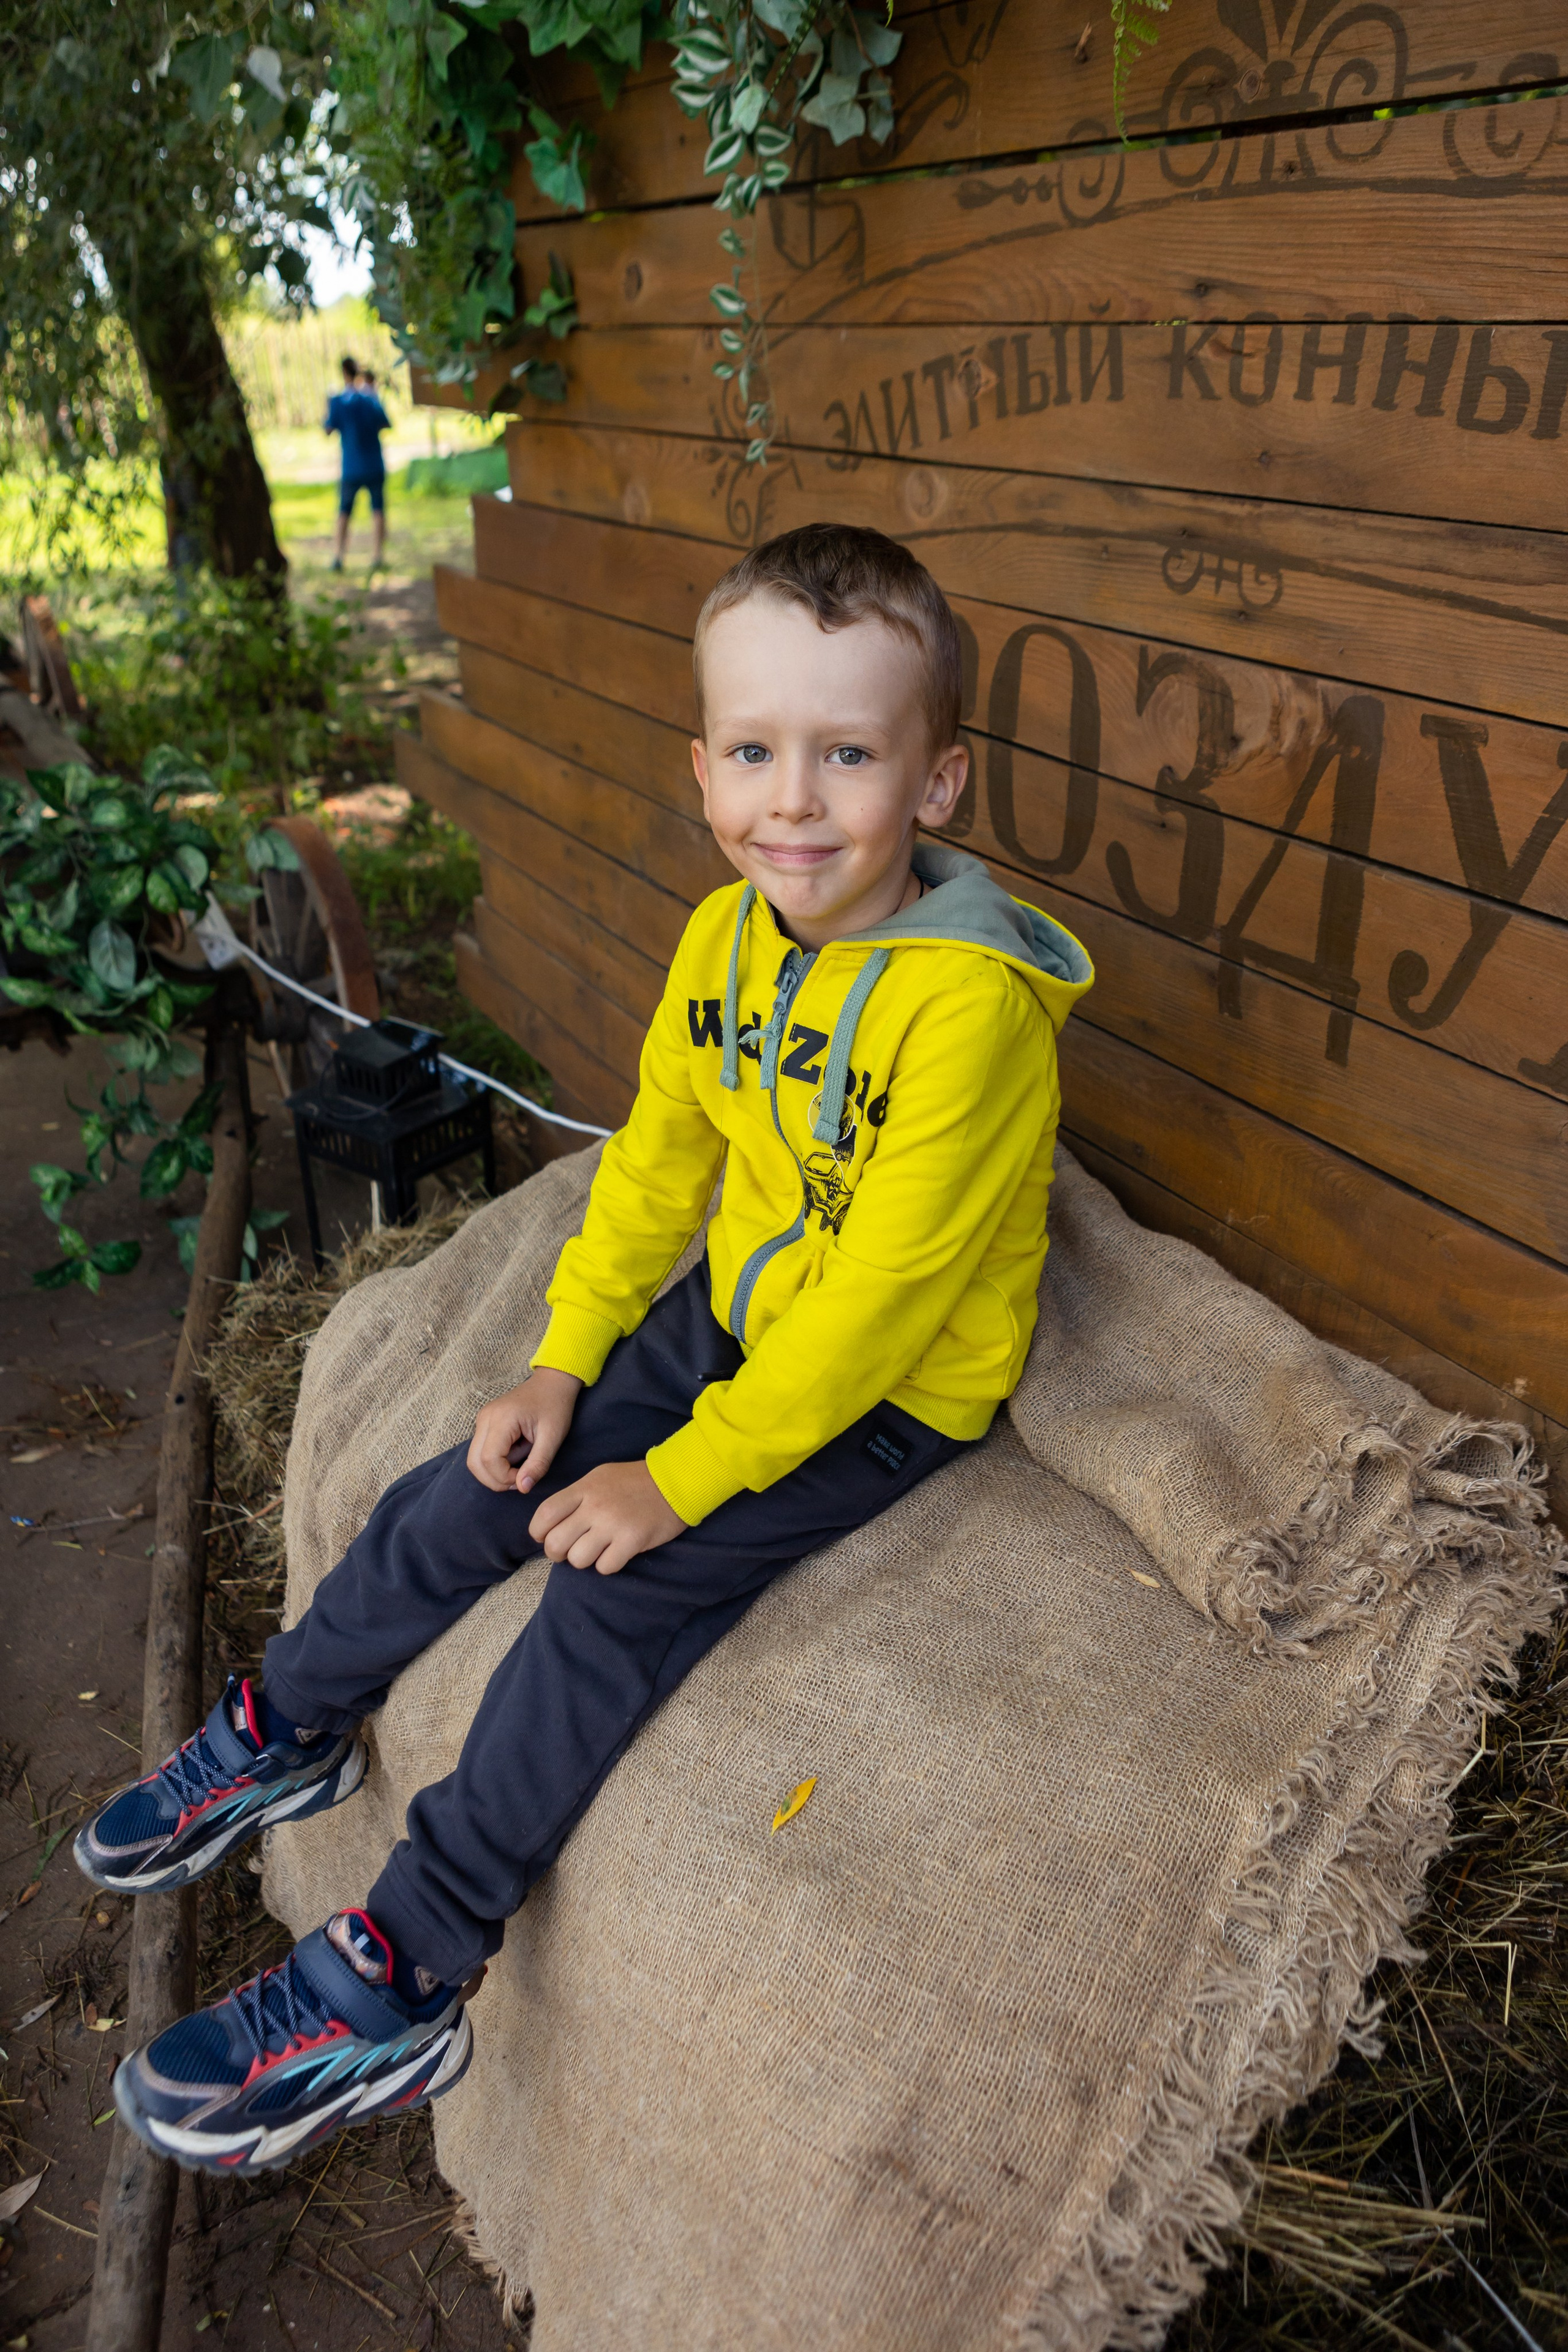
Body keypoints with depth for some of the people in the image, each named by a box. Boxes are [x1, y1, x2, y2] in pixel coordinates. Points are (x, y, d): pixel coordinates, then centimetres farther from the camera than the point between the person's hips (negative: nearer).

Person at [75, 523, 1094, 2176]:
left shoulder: (968, 1004, -28)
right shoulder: (723, 936, -6)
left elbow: (881, 1294, -26)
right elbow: (657, 1154, 5)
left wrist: (686, 1473, -21)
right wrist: (565, 1359, -1)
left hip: (889, 1389, -6)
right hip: (732, 1313, 7)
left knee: (612, 1604, -17)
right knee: (464, 1500, 3)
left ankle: (394, 1989, 0)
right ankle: (286, 1735, 31)